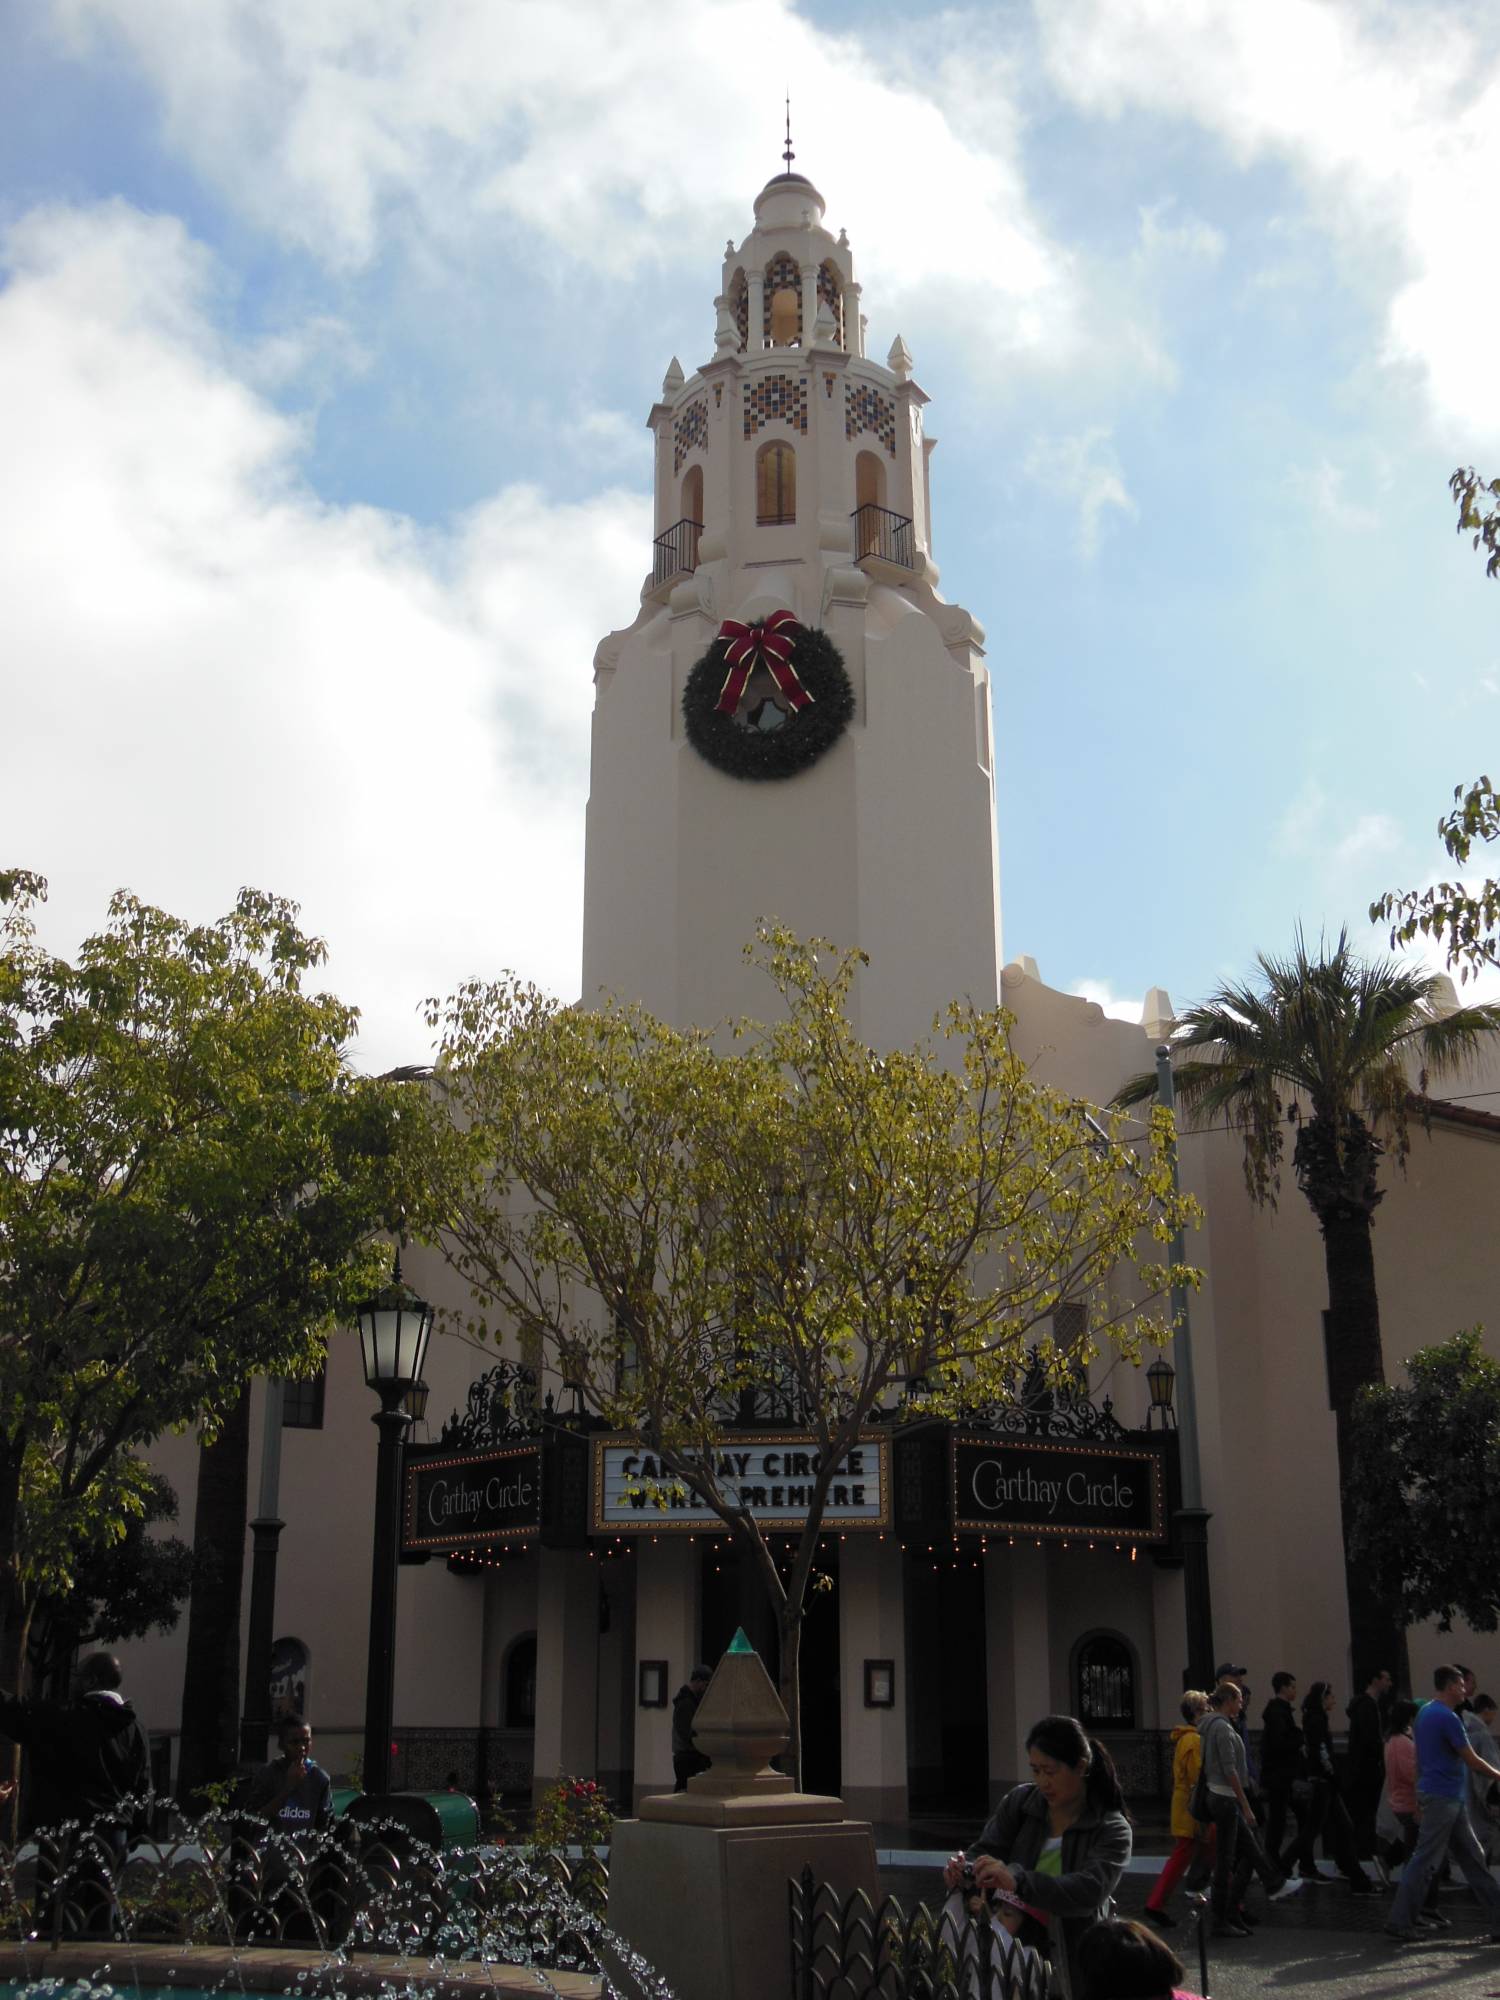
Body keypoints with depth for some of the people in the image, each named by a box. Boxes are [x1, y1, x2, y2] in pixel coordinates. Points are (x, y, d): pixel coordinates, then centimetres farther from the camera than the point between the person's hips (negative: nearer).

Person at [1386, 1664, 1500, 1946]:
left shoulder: (1424, 1713, 14)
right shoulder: (1447, 1717, -16)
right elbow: (1472, 1760, -12)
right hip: (1443, 1798, -10)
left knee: (1472, 1859, 11)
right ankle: (1400, 1924, -4)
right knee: (1425, 1862, -7)